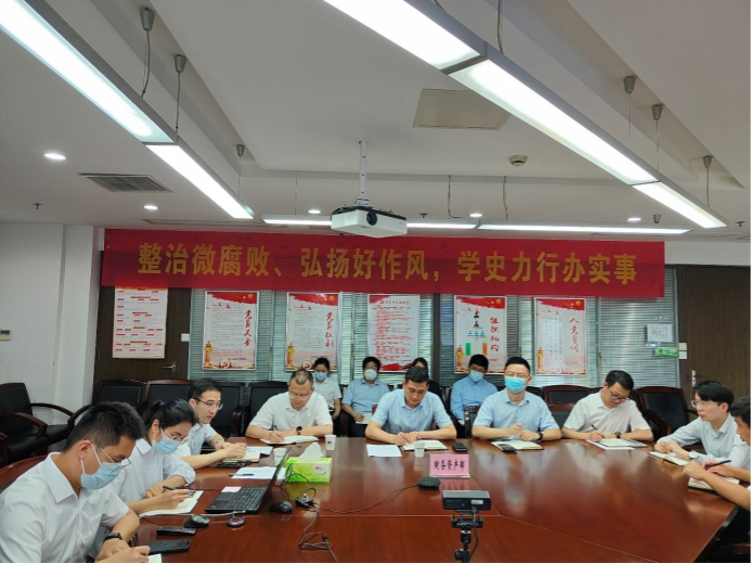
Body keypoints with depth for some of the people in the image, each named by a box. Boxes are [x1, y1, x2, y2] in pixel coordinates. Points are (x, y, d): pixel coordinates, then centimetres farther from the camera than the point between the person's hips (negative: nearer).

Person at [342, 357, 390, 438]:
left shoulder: (383, 387, 22)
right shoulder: (353, 384, 19)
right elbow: (345, 404, 10)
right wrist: (354, 414, -10)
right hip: (359, 419, 0)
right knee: (359, 437, -33)